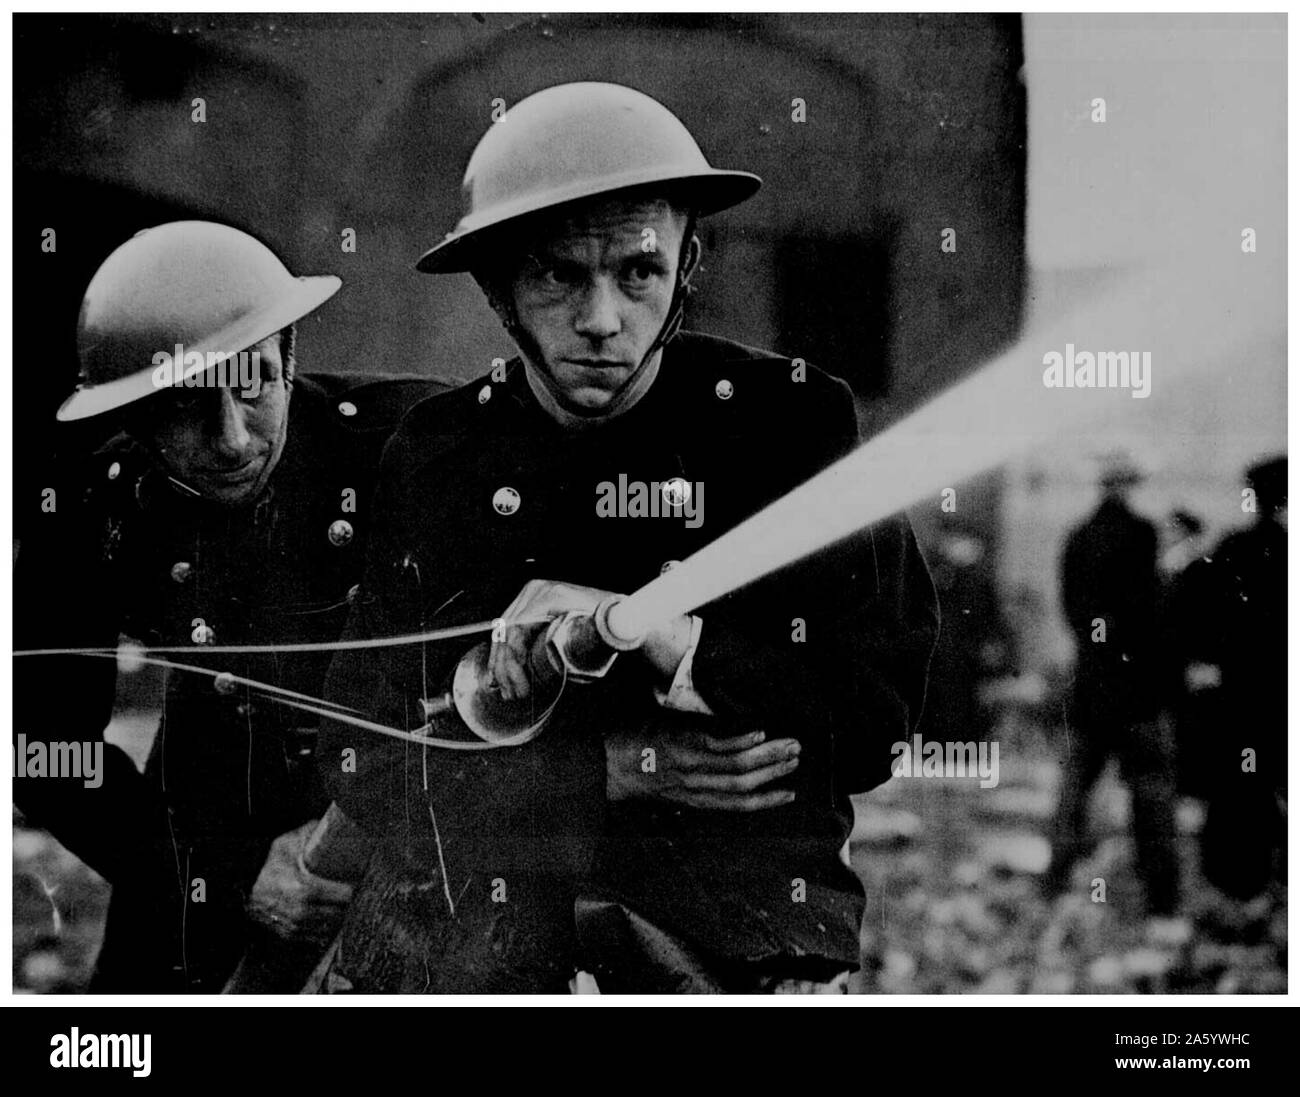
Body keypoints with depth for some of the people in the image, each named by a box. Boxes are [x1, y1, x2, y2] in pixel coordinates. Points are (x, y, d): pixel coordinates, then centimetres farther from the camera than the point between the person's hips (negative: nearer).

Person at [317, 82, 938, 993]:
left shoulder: (791, 421, 3)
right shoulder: (430, 455, 8)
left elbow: (888, 714, -1)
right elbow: (362, 763, 5)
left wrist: (664, 636, -14)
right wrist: (623, 764, -8)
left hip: (743, 935, -1)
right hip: (467, 930, 1)